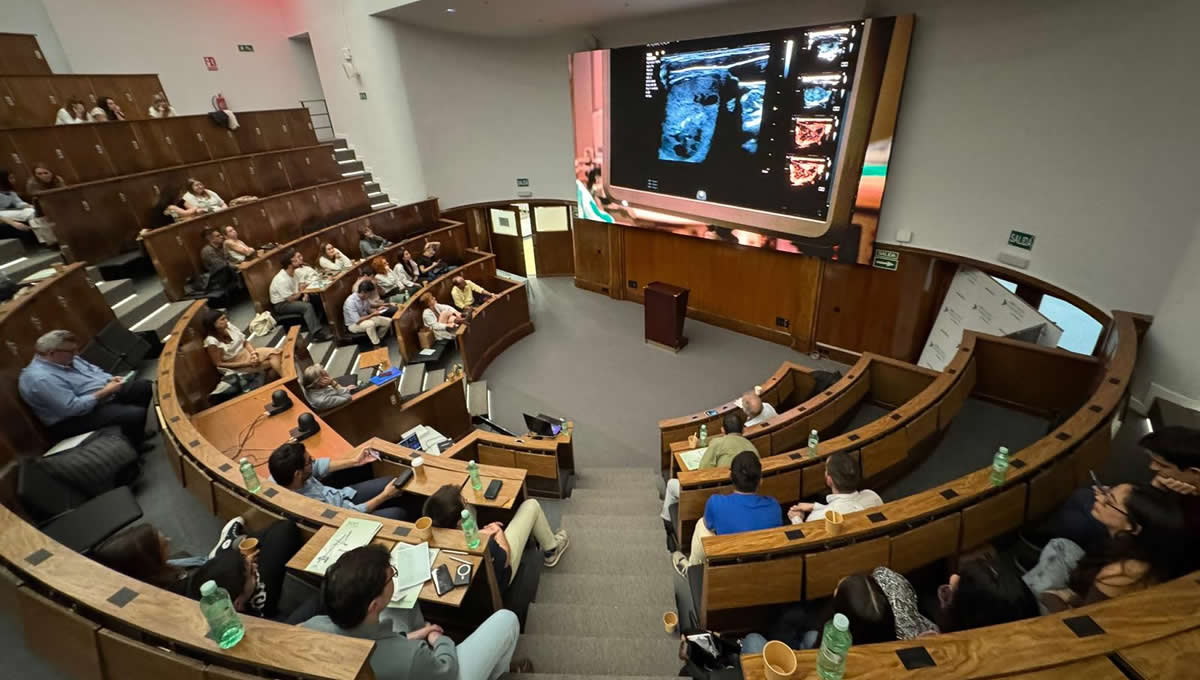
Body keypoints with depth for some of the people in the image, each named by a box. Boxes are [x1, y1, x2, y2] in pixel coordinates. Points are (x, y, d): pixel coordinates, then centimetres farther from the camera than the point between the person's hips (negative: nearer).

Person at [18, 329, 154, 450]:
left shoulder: (66, 358, 2)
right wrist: (104, 392, -24)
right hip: (78, 417, -10)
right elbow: (73, 408, -30)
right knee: (136, 414, -28)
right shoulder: (40, 379, -26)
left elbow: (94, 370, 16)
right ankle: (133, 448, 1)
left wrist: (111, 379, -5)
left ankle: (137, 432, 21)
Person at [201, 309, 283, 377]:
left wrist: (254, 353, -17)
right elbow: (219, 364, -16)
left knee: (275, 353, -19)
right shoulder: (212, 341, -22)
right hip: (235, 366, -5)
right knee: (272, 362, -24)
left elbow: (245, 342, 3)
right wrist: (247, 363, -20)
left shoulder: (228, 326, -8)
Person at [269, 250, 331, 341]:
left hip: (290, 298, 9)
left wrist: (304, 294, -12)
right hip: (280, 304, -9)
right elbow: (290, 299, -24)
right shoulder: (282, 279, -28)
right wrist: (301, 292, -7)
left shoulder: (293, 272, -2)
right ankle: (317, 333, -30)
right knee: (307, 306, -30)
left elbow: (298, 288, 10)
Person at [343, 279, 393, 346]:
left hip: (365, 318, 7)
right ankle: (377, 346, -21)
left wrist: (377, 310, -10)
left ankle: (378, 339, 10)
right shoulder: (351, 302, -30)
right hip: (353, 324, -7)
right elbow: (357, 321, -31)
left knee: (388, 321, -5)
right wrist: (373, 314, -29)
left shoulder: (365, 297, -8)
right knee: (370, 324, -38)